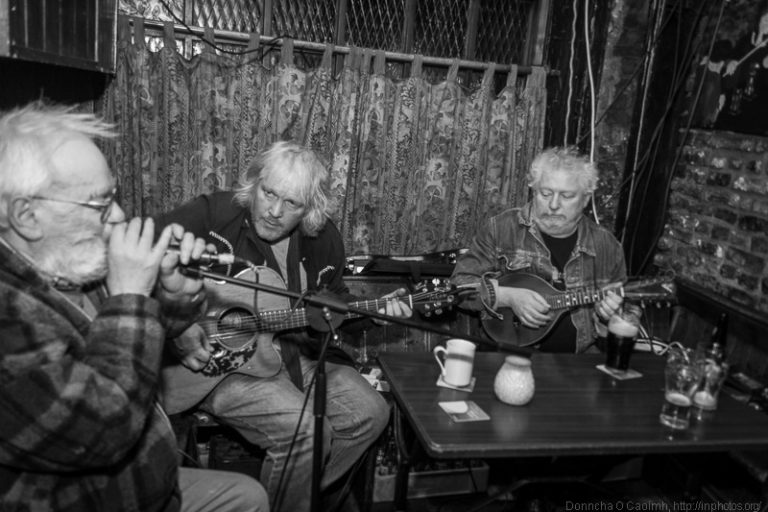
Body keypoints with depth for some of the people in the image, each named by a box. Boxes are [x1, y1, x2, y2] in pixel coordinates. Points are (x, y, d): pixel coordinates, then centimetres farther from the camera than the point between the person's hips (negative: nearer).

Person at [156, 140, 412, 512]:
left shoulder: (322, 239, 0)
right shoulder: (213, 215, -16)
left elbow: (335, 303, 15)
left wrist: (373, 310, -3)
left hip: (296, 352, 6)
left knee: (369, 413, -3)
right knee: (302, 428, -26)